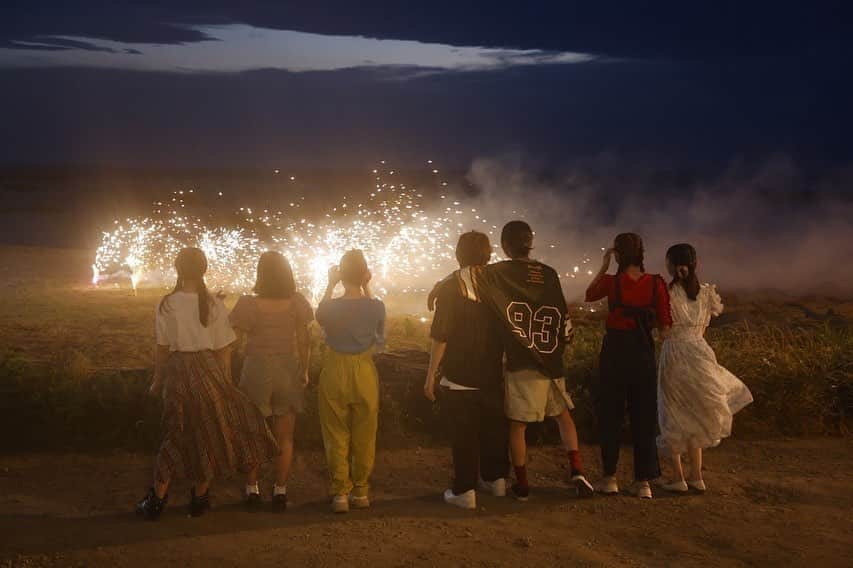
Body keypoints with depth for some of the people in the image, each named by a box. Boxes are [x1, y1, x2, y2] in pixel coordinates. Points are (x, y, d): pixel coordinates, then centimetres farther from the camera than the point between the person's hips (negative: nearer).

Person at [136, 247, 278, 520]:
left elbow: (162, 348, 0)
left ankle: (156, 500, 17)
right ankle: (199, 497, 23)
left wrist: (157, 381, 13)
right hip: (208, 369, -1)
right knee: (210, 431, 15)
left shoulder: (167, 304, -6)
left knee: (177, 433, 12)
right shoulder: (215, 305, -7)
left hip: (177, 370, 1)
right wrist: (227, 384, 8)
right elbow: (223, 350, -2)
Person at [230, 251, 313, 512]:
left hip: (256, 371, -1)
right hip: (288, 372, 1)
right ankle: (280, 491, 14)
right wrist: (304, 371, 9)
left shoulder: (249, 304, -12)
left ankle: (252, 490, 18)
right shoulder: (296, 303, -6)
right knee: (285, 437, 11)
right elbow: (304, 342, -2)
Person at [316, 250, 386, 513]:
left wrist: (330, 285, 12)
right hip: (365, 374, 1)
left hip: (336, 374, -1)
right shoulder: (376, 306, -13)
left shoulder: (332, 306, -14)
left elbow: (320, 317, 11)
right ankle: (361, 492, 21)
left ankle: (340, 494, 11)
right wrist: (366, 288, 12)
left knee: (337, 437, 10)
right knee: (364, 437, 13)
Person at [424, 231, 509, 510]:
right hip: (493, 376, 4)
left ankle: (465, 491, 2)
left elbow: (440, 336, -12)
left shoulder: (449, 288, -10)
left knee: (464, 434, 1)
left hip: (458, 377, -4)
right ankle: (495, 479, 29)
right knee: (494, 428, 18)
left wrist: (431, 374, -6)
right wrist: (504, 363, 20)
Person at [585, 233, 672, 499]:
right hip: (644, 350, 2)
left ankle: (610, 477, 14)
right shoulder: (656, 283, -4)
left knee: (610, 414, 10)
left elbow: (589, 294, 15)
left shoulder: (612, 282, -8)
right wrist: (646, 315, 11)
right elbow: (665, 327, -4)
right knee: (644, 415, 9)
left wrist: (604, 266, 16)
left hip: (615, 349, -2)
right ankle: (643, 481, 9)